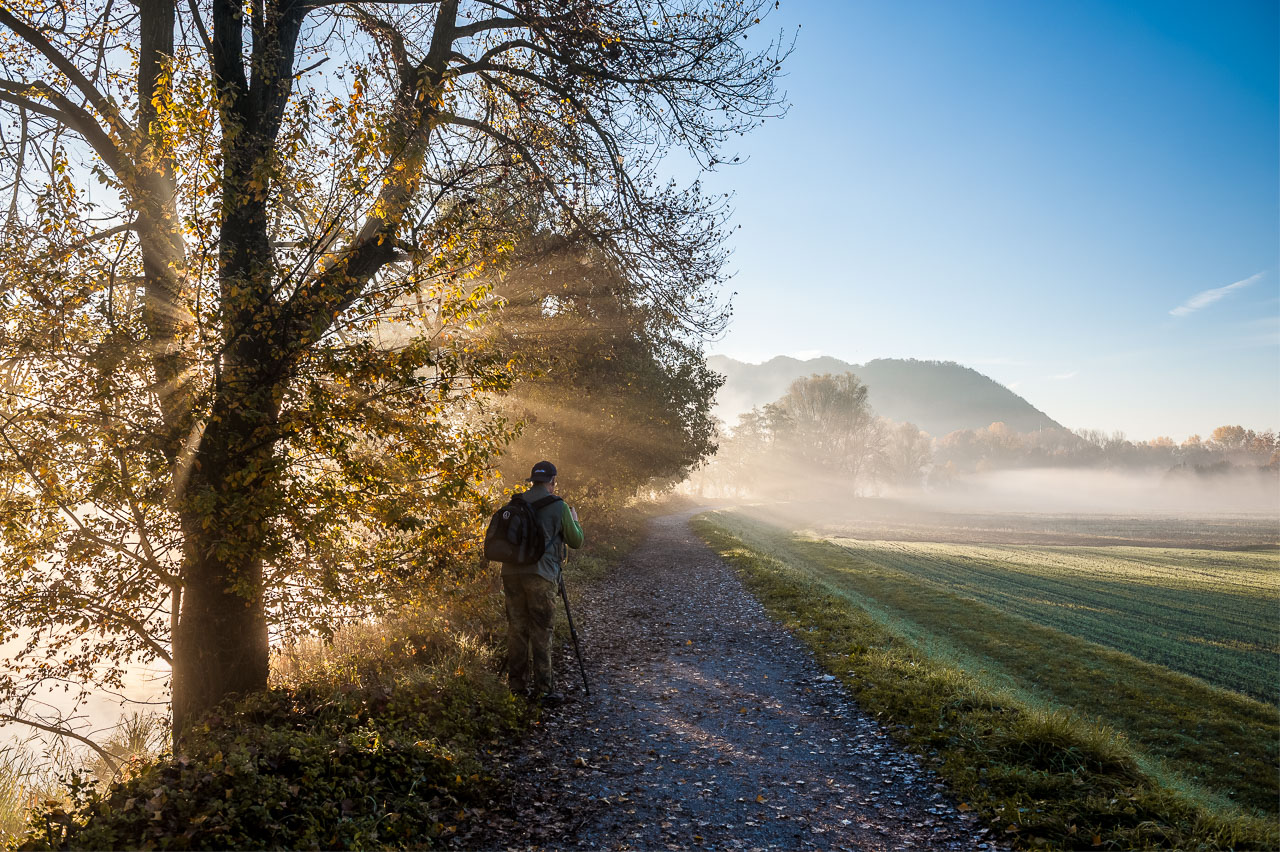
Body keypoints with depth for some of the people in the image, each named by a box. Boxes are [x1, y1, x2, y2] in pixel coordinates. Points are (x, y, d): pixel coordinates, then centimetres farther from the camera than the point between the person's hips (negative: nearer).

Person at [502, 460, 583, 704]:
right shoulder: (558, 506, -2)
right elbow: (576, 541, 5)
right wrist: (575, 520, 23)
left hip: (511, 572, 5)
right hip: (539, 574, -4)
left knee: (516, 629, 11)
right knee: (541, 633, 1)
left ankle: (518, 685, 17)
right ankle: (544, 689, 2)